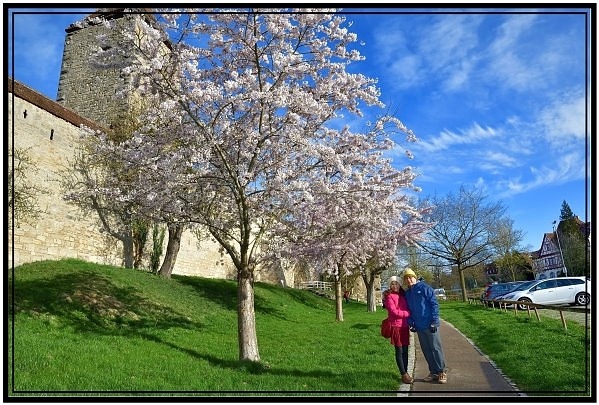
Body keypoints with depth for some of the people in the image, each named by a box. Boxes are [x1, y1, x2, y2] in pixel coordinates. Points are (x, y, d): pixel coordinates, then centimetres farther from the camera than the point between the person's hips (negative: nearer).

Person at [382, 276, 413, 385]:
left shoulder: (403, 296, 12)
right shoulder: (389, 296, -6)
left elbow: (408, 309, 20)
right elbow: (394, 312, -12)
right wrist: (408, 313, -8)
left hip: (405, 326, 6)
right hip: (396, 326, -6)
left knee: (405, 351, 10)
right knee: (399, 351, 1)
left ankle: (406, 372, 18)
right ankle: (404, 375, 7)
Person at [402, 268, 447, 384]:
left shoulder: (425, 288, -7)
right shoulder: (407, 293, 11)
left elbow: (434, 304, -10)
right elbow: (408, 310, 18)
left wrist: (434, 321, -15)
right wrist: (411, 323, 8)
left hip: (430, 326, -6)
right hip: (419, 327, 6)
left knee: (436, 348, -1)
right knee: (426, 350, 11)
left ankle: (442, 372, 10)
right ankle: (433, 372, 20)